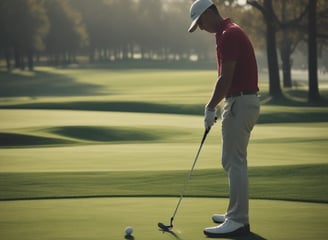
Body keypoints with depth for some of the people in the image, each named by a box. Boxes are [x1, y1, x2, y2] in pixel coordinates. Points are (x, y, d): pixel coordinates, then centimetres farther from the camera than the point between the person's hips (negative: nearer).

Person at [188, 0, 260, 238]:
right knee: (233, 161, 16)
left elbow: (225, 78, -20)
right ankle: (237, 214, 23)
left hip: (240, 103, -11)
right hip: (241, 101, 11)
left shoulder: (229, 34, -17)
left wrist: (211, 108, -10)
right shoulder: (229, 33, 16)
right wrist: (213, 106, 18)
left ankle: (238, 221, -3)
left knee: (234, 163, -7)